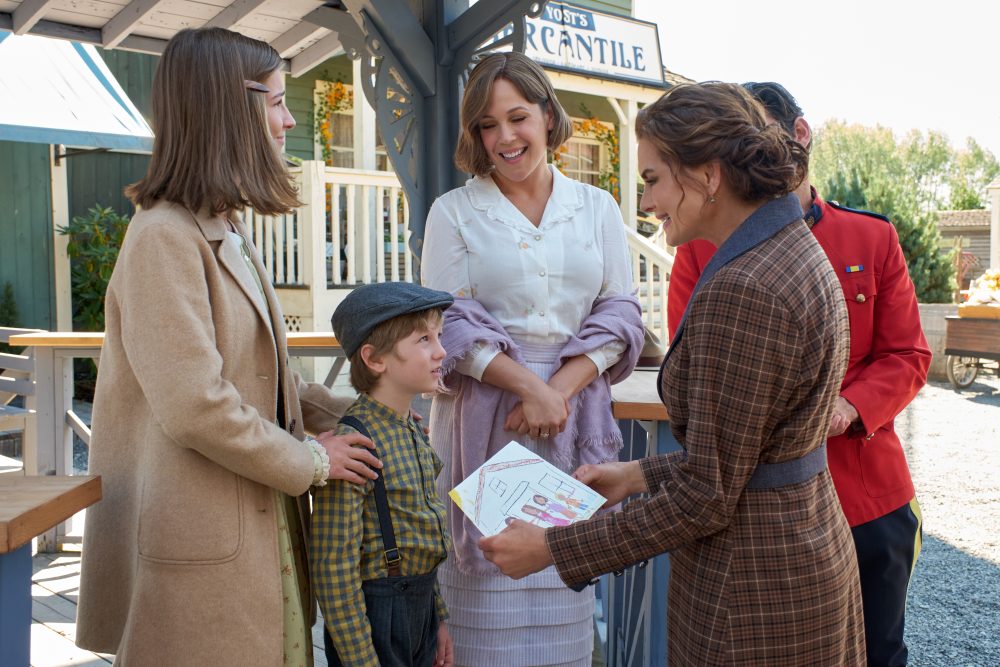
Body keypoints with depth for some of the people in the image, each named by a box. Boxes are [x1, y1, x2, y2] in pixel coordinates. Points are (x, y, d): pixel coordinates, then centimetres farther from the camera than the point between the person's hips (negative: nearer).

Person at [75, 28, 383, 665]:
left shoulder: (229, 234, 14)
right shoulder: (165, 237, -17)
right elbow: (196, 407, -23)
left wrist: (346, 411, 6)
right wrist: (311, 461, -13)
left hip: (262, 528, 9)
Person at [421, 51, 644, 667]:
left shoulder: (598, 208, 10)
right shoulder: (454, 211, 4)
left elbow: (620, 315, 5)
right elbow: (450, 322, -3)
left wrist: (559, 389, -11)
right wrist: (529, 386, -16)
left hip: (577, 423, 2)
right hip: (486, 423, -2)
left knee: (565, 607, 7)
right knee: (491, 601, 2)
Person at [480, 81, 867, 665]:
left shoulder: (740, 290, -26)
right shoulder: (797, 251, 5)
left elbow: (705, 497, -23)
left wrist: (554, 548, -17)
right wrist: (639, 475, 12)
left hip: (753, 595, -9)